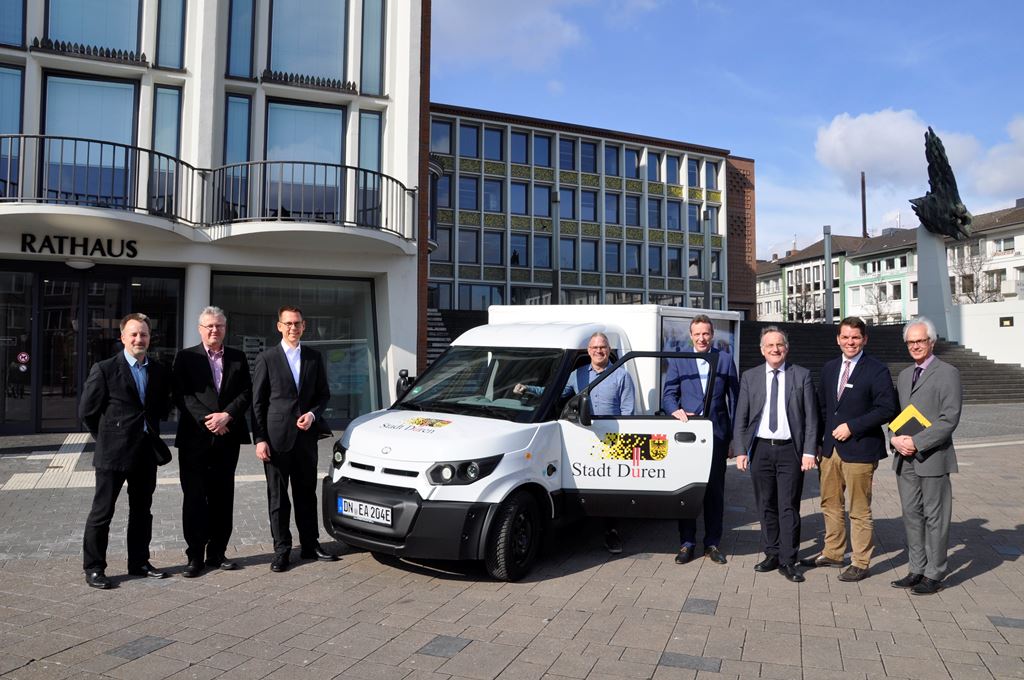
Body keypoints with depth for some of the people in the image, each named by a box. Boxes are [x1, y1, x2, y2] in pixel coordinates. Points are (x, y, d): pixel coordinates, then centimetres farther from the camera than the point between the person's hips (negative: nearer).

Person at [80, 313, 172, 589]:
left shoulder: (159, 371, 6)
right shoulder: (104, 369, -7)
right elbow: (87, 411, -3)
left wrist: (151, 430, 8)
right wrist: (107, 438, 2)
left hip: (147, 452, 5)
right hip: (113, 452, -5)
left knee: (142, 510, 13)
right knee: (102, 511, 3)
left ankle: (139, 562, 25)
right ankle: (93, 568, 14)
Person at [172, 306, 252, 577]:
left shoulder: (237, 358, 11)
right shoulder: (186, 357, 4)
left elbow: (247, 392, 4)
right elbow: (180, 395, -4)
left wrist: (226, 416, -11)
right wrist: (206, 421, -14)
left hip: (227, 439, 3)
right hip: (194, 439, -2)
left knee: (222, 498, 8)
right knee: (194, 498, 1)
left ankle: (217, 553, 18)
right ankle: (195, 556, 10)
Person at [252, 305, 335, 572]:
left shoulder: (314, 357, 9)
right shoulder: (267, 359, -1)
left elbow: (323, 394, 13)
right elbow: (257, 402, -2)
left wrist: (313, 414, -7)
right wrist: (259, 439, -8)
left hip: (306, 437, 3)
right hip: (276, 437, -3)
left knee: (307, 493, 12)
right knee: (278, 497, 4)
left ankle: (310, 545, 22)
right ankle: (281, 550, 13)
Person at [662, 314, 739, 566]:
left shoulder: (725, 360, 7)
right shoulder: (678, 361, 6)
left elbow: (733, 399, 6)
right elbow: (668, 394, 2)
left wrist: (734, 435, 2)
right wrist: (675, 410, -20)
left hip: (716, 434, 0)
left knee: (715, 490, 8)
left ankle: (712, 544, 19)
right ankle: (687, 543, 15)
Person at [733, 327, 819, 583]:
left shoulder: (802, 376, 2)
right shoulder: (749, 377, 7)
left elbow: (811, 417, 1)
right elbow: (741, 418, 6)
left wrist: (809, 451, -6)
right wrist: (741, 451, -1)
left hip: (790, 450, -2)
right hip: (760, 449, 2)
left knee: (788, 508, 0)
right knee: (766, 506, 10)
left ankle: (788, 561, 9)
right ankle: (772, 555, 22)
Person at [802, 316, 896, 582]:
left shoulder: (877, 370, -7)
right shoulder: (829, 369, 12)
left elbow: (887, 409, -13)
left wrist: (852, 427, -17)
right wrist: (819, 441, 9)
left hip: (859, 449, -6)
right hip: (830, 448, 6)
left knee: (859, 510, 2)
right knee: (830, 504, 16)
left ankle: (861, 564, 14)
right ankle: (832, 553, 30)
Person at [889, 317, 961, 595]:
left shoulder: (947, 373, -7)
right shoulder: (903, 375, 15)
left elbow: (949, 419, -14)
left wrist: (916, 443, -19)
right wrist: (895, 438, -3)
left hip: (932, 457, -6)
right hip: (904, 458, 7)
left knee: (935, 517, 3)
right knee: (912, 515, 13)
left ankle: (934, 575, 14)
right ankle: (917, 570, 24)